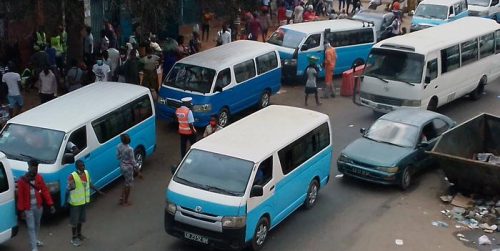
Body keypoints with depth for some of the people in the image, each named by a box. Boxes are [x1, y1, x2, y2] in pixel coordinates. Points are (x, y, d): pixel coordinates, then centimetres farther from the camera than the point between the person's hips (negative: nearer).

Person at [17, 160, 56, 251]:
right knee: (31, 227, -1)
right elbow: (20, 196, -11)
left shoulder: (39, 178, -4)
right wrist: (21, 210, -11)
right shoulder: (22, 180, -15)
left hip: (39, 206, 4)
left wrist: (51, 204, -8)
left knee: (37, 224, 22)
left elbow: (45, 191, -4)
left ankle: (36, 240, 43)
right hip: (28, 208, -4)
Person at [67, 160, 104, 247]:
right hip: (75, 201, -7)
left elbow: (90, 184, 12)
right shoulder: (72, 176, -22)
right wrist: (71, 187, -46)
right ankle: (74, 237, 19)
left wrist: (98, 191, 13)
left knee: (81, 218, 21)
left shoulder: (86, 173, -1)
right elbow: (68, 188, -24)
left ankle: (79, 234, 38)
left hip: (84, 200, 7)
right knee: (74, 220, 5)